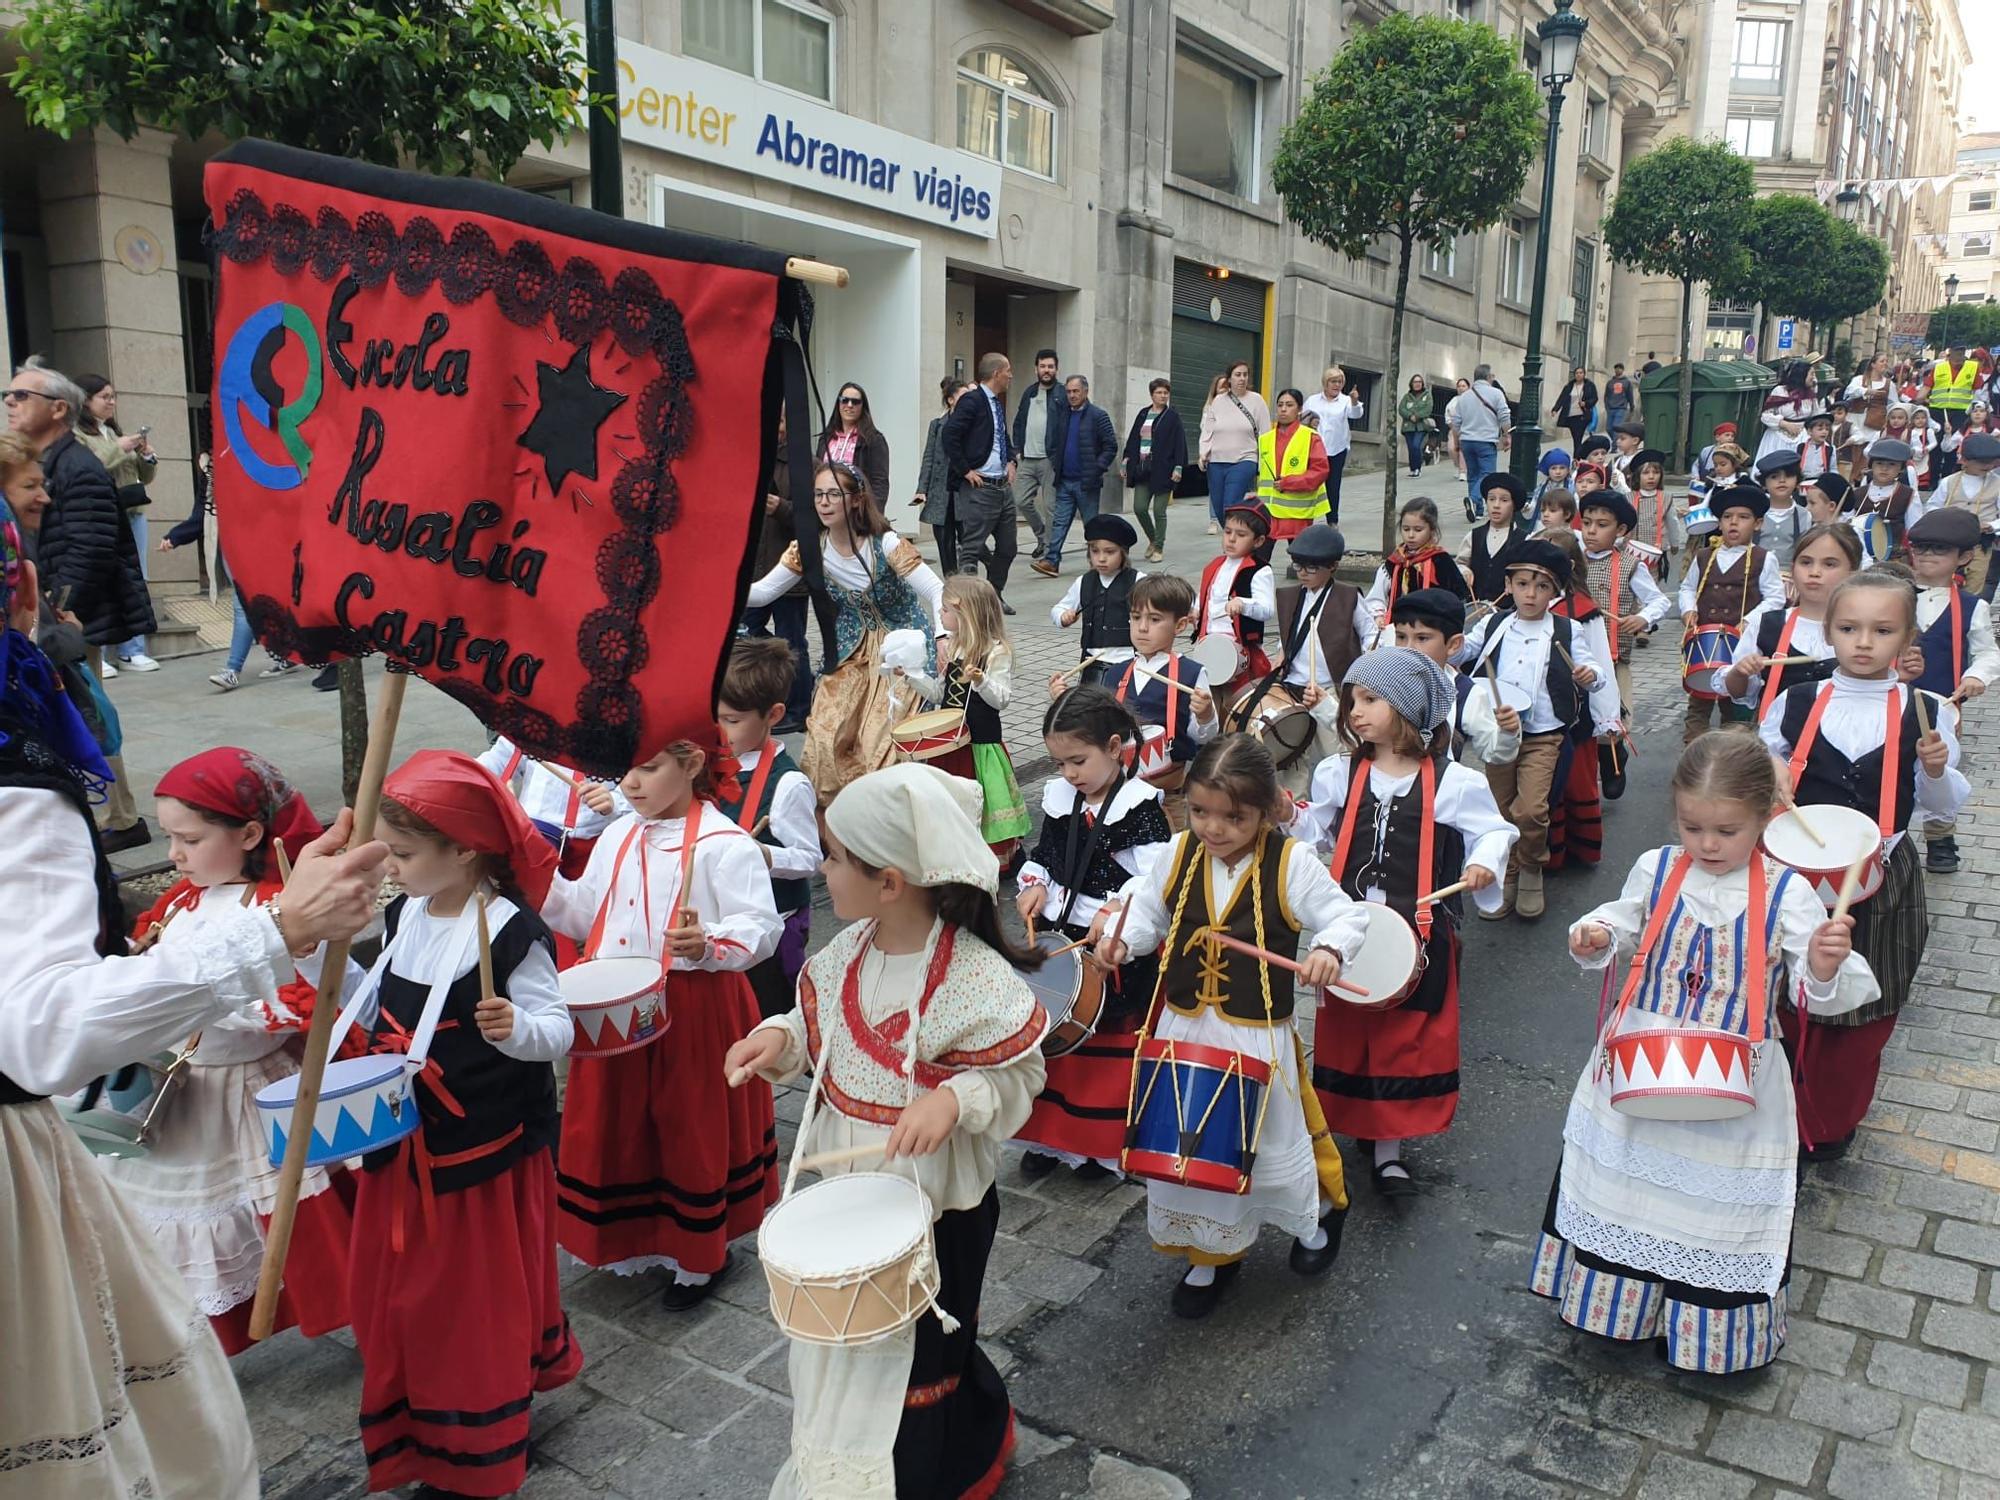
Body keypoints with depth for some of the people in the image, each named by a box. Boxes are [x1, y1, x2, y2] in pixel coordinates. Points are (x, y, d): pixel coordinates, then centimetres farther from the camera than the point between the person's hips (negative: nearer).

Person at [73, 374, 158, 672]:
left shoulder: (117, 432, 19)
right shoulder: (76, 434, -1)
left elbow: (145, 477, 20)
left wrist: (147, 455, 2)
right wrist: (118, 449, -12)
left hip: (133, 514, 7)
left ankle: (132, 651, 12)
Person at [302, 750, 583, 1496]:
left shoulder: (512, 931, -20)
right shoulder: (405, 915, 3)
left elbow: (556, 1031, -19)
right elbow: (382, 1009, 15)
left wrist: (515, 1028, -39)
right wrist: (319, 958, 6)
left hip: (484, 1151, -7)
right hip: (404, 1143, 7)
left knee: (473, 1299, 9)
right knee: (401, 1290, 19)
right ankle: (413, 1420, 42)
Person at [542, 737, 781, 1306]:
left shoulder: (725, 844, -15)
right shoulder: (617, 837, 8)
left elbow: (761, 929, -19)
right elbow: (588, 917, 14)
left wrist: (709, 943, -37)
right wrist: (545, 884, -1)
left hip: (697, 1013, -6)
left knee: (694, 1131, 8)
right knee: (621, 1125, 16)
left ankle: (701, 1256, 30)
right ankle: (632, 1239, 39)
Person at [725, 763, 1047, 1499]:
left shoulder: (979, 980, -28)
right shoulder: (848, 951, -8)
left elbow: (1021, 1074, -18)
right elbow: (821, 1025, 7)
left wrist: (955, 1098, -35)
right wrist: (780, 1038, -14)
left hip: (932, 1200, -6)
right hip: (842, 1186, 6)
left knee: (914, 1354, 16)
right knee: (836, 1341, 26)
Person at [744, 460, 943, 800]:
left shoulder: (885, 544, -21)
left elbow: (936, 591, -24)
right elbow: (762, 592, -7)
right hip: (852, 648, 4)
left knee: (885, 740, -13)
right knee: (826, 734, -4)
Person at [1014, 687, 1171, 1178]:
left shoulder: (1140, 805, -16)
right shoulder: (1058, 797, 4)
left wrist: (1114, 911, -32)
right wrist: (1034, 886, -4)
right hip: (1055, 937, 6)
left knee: (1108, 1046, 8)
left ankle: (1104, 1145, 26)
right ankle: (1050, 1134, 33)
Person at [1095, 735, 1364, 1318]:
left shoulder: (1292, 865, -16)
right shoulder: (1179, 855, -4)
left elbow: (1347, 916, -8)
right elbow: (1148, 908, 9)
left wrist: (1330, 949, -29)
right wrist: (1121, 938, -11)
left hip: (1258, 1037, -4)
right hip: (1183, 1030, 4)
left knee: (1272, 1144, 15)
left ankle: (1315, 1217, 48)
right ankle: (1210, 1253, 38)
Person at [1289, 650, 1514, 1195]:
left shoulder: (1454, 783, -6)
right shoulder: (1338, 774, 3)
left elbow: (1495, 830, 5)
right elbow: (1318, 835, 11)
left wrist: (1484, 863, -13)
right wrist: (1290, 818, -8)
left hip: (1420, 937, -2)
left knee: (1408, 1042, 6)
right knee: (1346, 1039, 10)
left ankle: (1388, 1148, 20)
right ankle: (1347, 1132, 28)